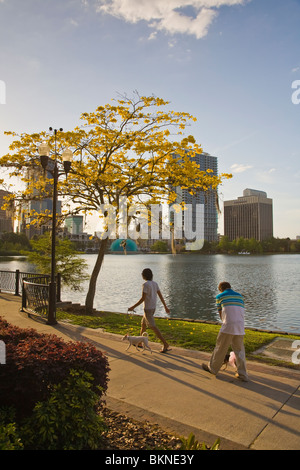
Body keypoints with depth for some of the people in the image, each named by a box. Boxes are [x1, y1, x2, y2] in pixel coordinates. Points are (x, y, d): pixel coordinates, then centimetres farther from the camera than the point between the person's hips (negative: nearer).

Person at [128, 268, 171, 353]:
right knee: (143, 324, 22)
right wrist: (165, 307, 12)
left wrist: (133, 307, -17)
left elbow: (143, 298, -23)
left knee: (153, 327, -6)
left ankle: (165, 344, -10)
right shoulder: (155, 283, 5)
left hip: (148, 309, -9)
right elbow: (160, 296, 7)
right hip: (153, 308, 9)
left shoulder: (145, 284, -20)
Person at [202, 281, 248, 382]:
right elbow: (242, 312, 19)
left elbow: (220, 314, 13)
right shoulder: (240, 296, 18)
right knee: (239, 350, 14)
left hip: (228, 326, -4)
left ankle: (212, 368, 26)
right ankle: (242, 374, 14)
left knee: (220, 348, 10)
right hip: (240, 328, 4)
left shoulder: (220, 297, 7)